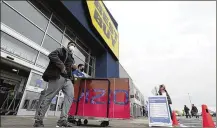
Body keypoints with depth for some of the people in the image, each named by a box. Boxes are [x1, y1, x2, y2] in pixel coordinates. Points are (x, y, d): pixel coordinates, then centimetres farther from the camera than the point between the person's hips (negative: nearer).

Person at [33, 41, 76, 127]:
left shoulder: (71, 58, 28)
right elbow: (52, 55, -10)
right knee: (48, 96, -5)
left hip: (67, 79, 8)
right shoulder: (62, 50, 8)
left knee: (70, 95, -7)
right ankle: (38, 120, 7)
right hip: (58, 76, -7)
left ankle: (62, 120, -4)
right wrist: (61, 66, -15)